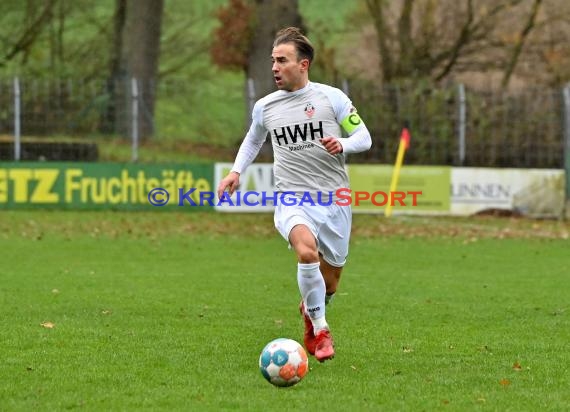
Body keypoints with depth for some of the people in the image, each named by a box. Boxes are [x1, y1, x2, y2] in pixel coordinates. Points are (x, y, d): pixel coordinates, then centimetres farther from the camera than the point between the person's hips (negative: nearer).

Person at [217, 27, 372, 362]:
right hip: (293, 199, 0)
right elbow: (253, 141, 25)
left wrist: (343, 144, -18)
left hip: (334, 200, 1)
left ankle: (310, 310, 47)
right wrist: (236, 171, 12)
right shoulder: (265, 107, 5)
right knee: (307, 250, -33)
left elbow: (364, 138, 2)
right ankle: (320, 330, -18)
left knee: (329, 281, 11)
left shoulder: (331, 97, -3)